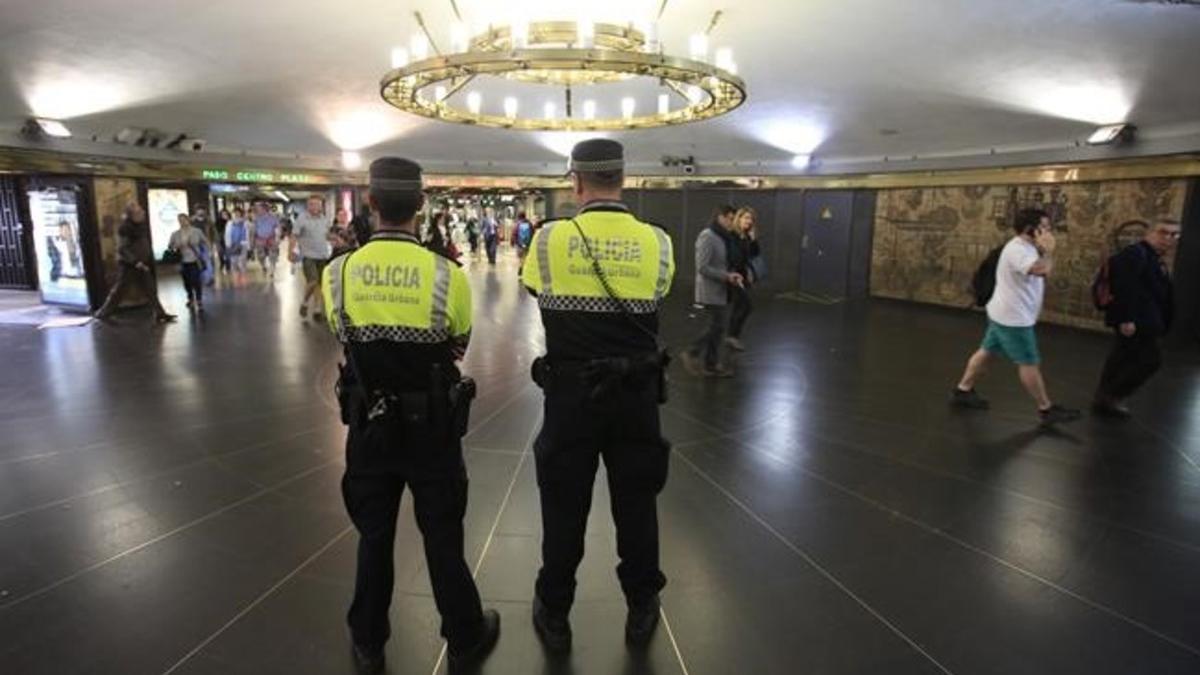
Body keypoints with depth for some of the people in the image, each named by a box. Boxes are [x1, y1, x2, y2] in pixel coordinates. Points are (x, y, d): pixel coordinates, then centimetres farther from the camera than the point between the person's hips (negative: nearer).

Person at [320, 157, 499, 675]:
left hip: (369, 424, 2)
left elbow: (344, 337, 6)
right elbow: (457, 348, -1)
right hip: (432, 425, -2)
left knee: (373, 535, 19)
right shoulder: (447, 274, -16)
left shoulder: (339, 271, -10)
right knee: (442, 536, 14)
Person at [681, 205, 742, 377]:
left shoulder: (722, 237, 12)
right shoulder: (707, 237, -17)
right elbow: (702, 268, -22)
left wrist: (731, 276, 0)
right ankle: (693, 354, 9)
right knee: (717, 327, -5)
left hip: (720, 291, 9)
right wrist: (727, 276, -19)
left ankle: (712, 364, 19)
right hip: (711, 292, -9)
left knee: (717, 327, 11)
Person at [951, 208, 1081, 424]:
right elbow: (1042, 270, -37)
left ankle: (962, 391, 25)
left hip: (1006, 315, 11)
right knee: (1029, 363, 1)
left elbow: (1045, 271, 15)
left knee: (986, 351, 16)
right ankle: (1046, 409, 12)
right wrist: (1048, 250, -22)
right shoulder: (1018, 249, -23)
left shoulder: (1026, 248, 11)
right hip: (1013, 318, -11)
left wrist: (1045, 251, 3)